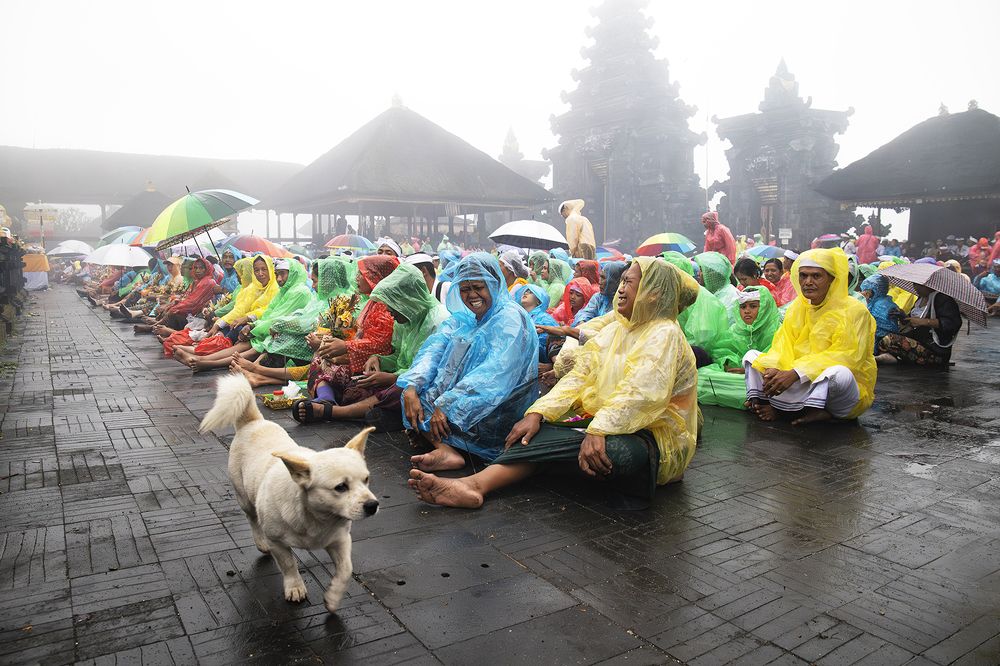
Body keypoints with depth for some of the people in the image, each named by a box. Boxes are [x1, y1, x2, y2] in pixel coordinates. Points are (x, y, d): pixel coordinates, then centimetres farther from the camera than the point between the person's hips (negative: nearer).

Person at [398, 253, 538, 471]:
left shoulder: (510, 318, -12)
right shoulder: (462, 318, 11)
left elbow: (496, 374, -25)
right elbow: (433, 348, -2)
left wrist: (447, 405, -31)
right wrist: (411, 387, -21)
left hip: (498, 410, -8)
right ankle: (444, 448, -22)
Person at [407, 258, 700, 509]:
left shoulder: (664, 334, -11)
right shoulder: (613, 331, 15)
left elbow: (641, 393, -27)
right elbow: (579, 377, 5)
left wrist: (598, 431, -40)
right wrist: (537, 413, -10)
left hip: (657, 439, -6)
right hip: (605, 425, 6)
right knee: (538, 434, -17)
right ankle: (475, 484, -36)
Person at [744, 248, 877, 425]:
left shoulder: (854, 311, -10)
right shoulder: (797, 307, 9)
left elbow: (846, 357, -21)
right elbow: (782, 346, 0)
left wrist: (796, 373, -31)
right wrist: (773, 370, -24)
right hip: (802, 385, 6)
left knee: (839, 373, -40)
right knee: (752, 355, 0)